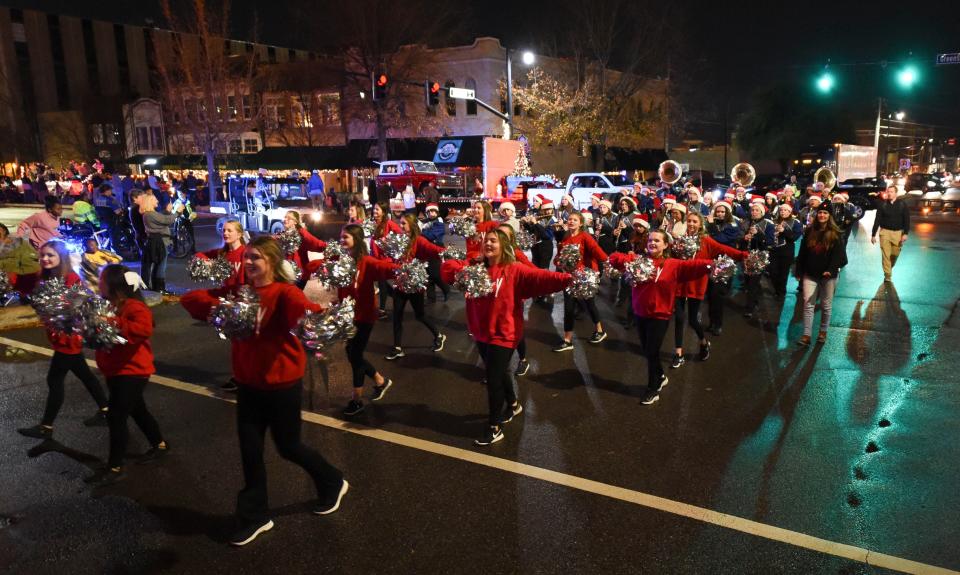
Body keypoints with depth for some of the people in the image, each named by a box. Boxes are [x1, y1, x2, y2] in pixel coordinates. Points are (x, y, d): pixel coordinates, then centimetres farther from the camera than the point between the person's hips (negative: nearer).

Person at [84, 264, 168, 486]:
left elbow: (144, 329, -36)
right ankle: (160, 444, 36)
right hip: (116, 370, 10)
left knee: (116, 416, -9)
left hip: (131, 371, -10)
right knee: (136, 410, 20)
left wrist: (115, 323, -38)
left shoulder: (135, 307, -20)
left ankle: (115, 468, 0)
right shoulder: (109, 305, 9)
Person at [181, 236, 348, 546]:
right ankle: (255, 516, 30)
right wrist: (217, 303, -28)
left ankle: (333, 483, 36)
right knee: (250, 450, 11)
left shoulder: (284, 292, -17)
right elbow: (200, 302, -6)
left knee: (288, 447, 10)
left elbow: (303, 311, -36)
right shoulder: (239, 290, 0)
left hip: (282, 384, -5)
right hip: (249, 384, 6)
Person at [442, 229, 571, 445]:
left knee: (493, 379, -3)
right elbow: (448, 267, -4)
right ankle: (513, 405, 50)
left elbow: (540, 277, -25)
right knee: (499, 373, 24)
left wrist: (567, 279, -41)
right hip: (482, 333, 6)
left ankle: (494, 428, 14)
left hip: (503, 335, -6)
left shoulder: (515, 271, -13)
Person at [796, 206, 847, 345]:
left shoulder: (835, 234, -3)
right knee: (808, 304, -4)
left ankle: (823, 331, 26)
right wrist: (799, 271, 4)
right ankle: (806, 335, -3)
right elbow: (802, 253, 7)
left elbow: (838, 254, -10)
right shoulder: (809, 231, 5)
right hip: (810, 274, 2)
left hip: (828, 275, -2)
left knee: (826, 305, 9)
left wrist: (831, 270, -24)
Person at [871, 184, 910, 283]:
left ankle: (890, 267, 34)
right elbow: (877, 220, 3)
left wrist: (905, 233, -10)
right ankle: (887, 276, -1)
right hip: (885, 232, -1)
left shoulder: (902, 205, 1)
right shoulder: (882, 205, 1)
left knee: (895, 254, 5)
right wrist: (873, 234, 1)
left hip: (898, 232, 1)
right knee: (886, 255, -5)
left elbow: (906, 220, 0)